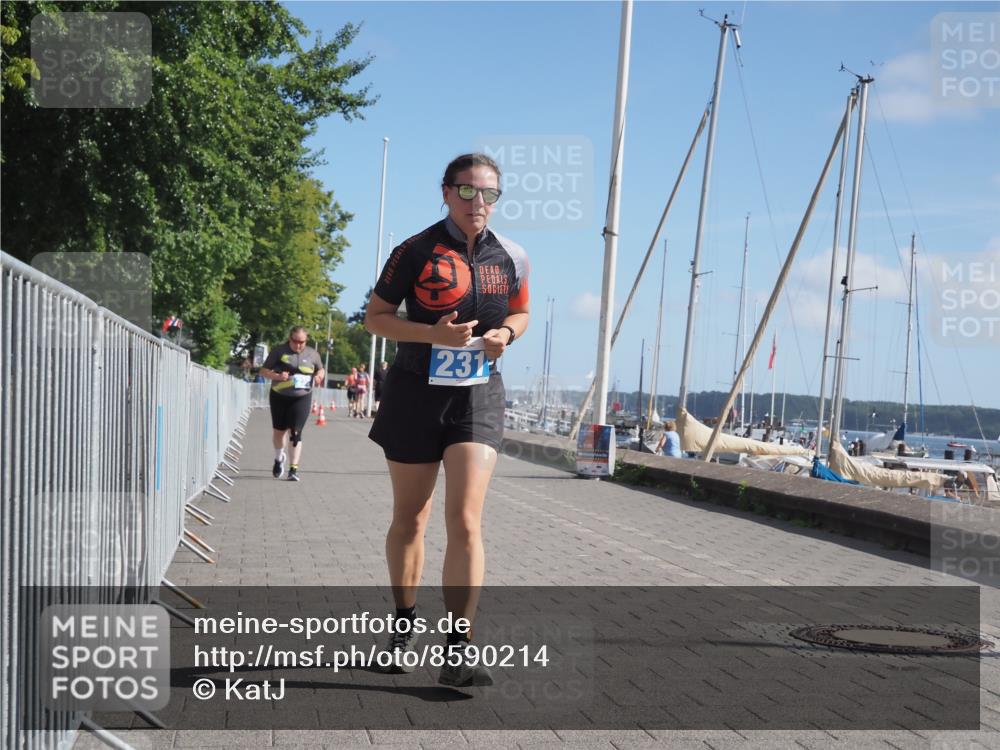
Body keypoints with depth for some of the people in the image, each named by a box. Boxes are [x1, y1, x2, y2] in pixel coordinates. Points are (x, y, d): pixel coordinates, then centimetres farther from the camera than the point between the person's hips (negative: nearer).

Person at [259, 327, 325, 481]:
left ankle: (293, 469, -6)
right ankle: (279, 458, 41)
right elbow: (264, 371, -1)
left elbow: (321, 370, 19)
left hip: (302, 398, -1)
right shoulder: (278, 351, -3)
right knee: (279, 430, 13)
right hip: (279, 397, 1)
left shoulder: (312, 354, 3)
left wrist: (319, 376, -5)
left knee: (295, 433, -9)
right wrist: (277, 376, -20)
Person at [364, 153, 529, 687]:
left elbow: (520, 313, 19)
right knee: (410, 519, 12)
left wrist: (506, 333, -6)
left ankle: (457, 651, -8)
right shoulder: (416, 252, -7)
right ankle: (404, 624, 33)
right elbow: (375, 317, -3)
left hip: (478, 396, 1)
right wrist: (434, 333, -20)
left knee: (465, 521, -11)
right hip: (416, 393, -1)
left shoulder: (511, 258, 4)